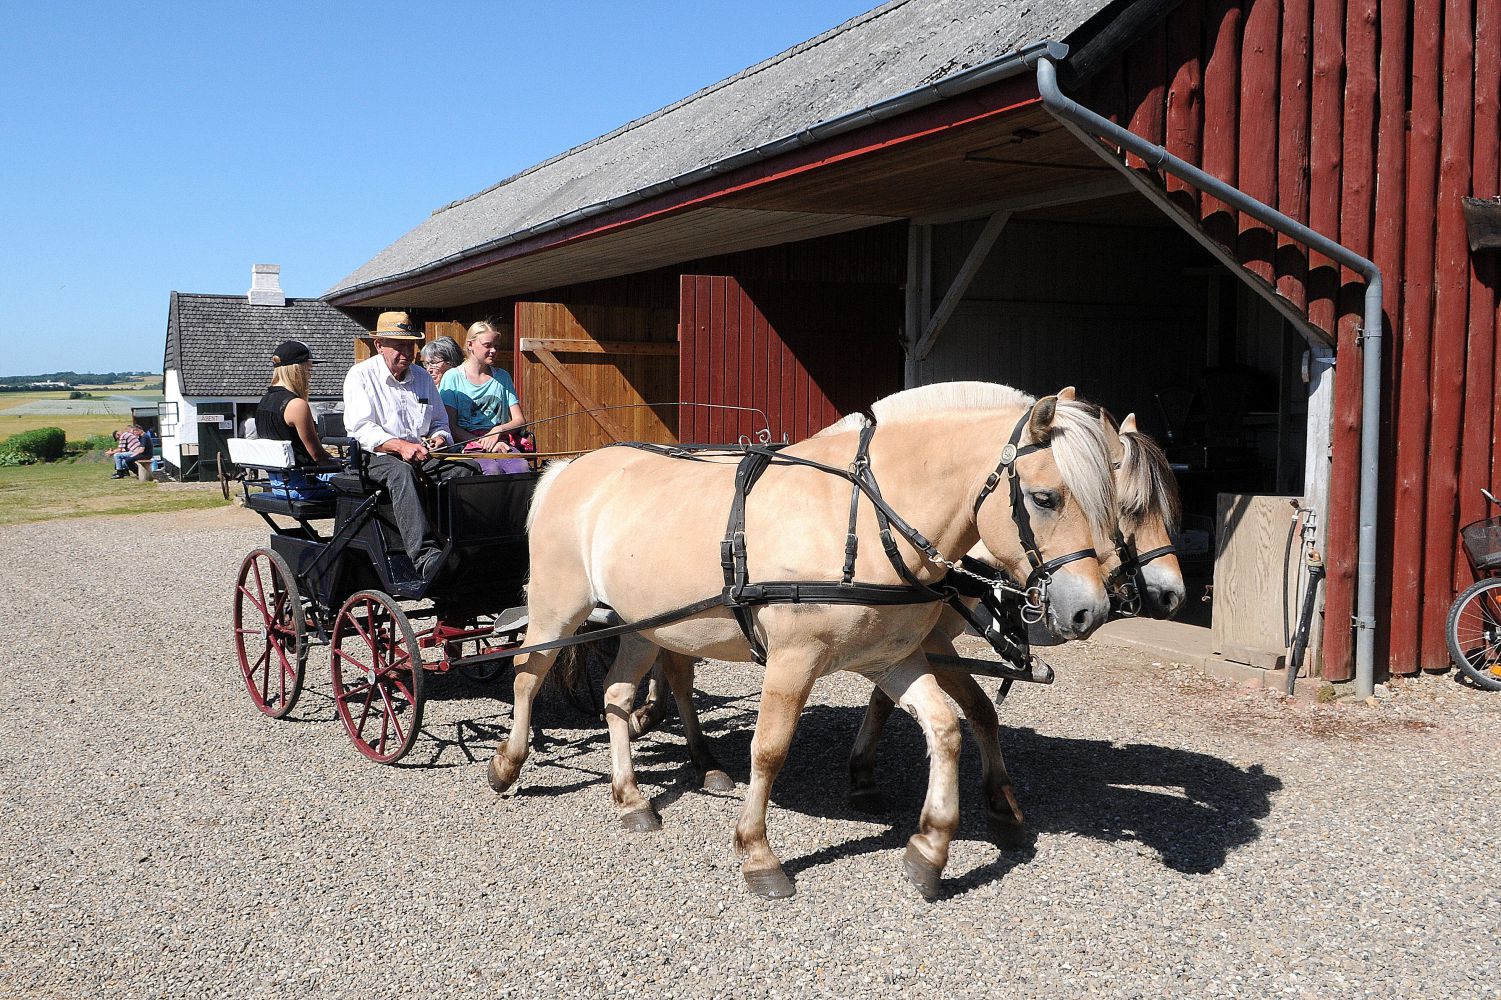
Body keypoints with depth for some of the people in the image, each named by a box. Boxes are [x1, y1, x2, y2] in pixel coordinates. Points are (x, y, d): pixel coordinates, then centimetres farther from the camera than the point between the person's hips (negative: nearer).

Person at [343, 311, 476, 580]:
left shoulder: (422, 376, 18)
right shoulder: (361, 376, 2)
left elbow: (440, 423, 24)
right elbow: (360, 428, -11)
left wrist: (439, 438, -3)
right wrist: (400, 446, -26)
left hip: (423, 454, 5)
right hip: (379, 456, -5)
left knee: (466, 469, -24)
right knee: (401, 472, -40)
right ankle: (426, 556, -55)